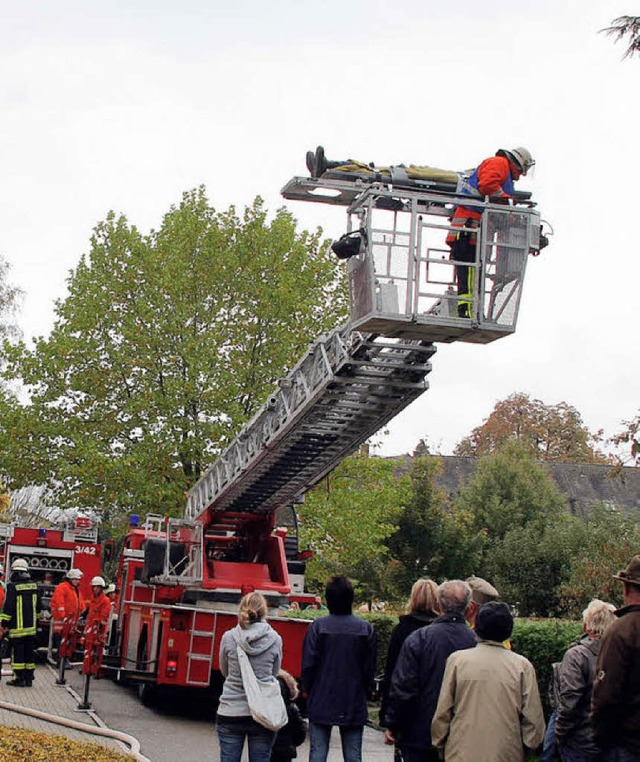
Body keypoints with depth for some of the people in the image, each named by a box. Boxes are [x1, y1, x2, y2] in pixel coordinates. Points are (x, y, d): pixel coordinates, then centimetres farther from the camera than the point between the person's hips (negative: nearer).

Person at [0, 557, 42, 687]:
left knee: (17, 652, -1)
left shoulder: (12, 586, -12)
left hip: (17, 627, -6)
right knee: (28, 652, 11)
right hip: (31, 627, 6)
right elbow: (38, 606, 15)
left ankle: (19, 678, -2)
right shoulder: (34, 585, 7)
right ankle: (28, 678, 14)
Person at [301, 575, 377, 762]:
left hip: (321, 703, -1)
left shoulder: (317, 626, -8)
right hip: (354, 704, 1)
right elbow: (370, 667, 2)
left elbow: (308, 664, -6)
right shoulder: (366, 629, -3)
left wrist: (308, 690, 9)